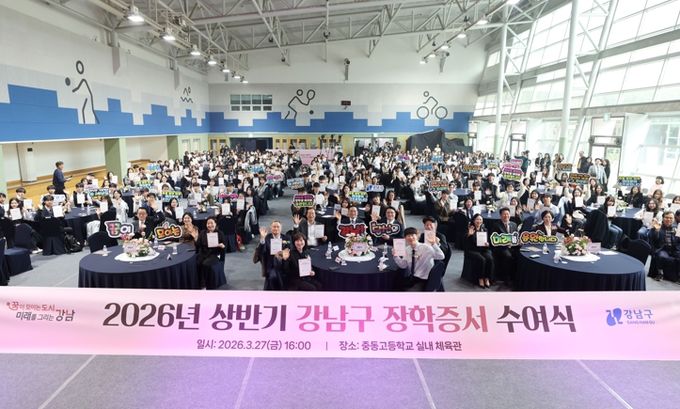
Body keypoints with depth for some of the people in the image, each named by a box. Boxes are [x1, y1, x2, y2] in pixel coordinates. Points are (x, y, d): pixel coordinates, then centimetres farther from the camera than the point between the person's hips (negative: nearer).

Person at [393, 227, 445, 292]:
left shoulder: (425, 247, -16)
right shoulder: (407, 249, 2)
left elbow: (441, 257, -28)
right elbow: (403, 265, 8)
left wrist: (434, 244, -41)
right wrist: (395, 256, -8)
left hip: (423, 280, -6)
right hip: (411, 278, 6)